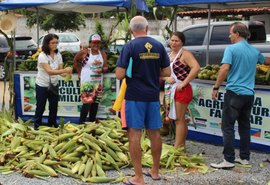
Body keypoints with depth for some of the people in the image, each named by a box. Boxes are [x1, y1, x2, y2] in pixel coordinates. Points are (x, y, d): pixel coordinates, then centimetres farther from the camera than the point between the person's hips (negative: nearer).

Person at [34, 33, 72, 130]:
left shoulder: (58, 55, -4)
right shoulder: (42, 56, -22)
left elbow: (60, 69, -7)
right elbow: (49, 71, -32)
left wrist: (66, 74, -31)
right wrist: (65, 70, -42)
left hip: (54, 85, 5)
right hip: (42, 86, -5)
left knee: (54, 106, 10)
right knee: (40, 107, 7)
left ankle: (52, 124, 28)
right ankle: (37, 125, 23)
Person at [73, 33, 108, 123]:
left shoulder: (102, 54, 5)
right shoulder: (84, 52, -6)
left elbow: (106, 67, 7)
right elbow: (75, 60, 8)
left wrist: (102, 70, -15)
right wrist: (79, 72, 6)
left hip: (98, 82, 5)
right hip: (86, 82, -5)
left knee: (95, 103, 10)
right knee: (87, 103, -11)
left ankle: (91, 123, 23)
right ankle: (81, 123, -3)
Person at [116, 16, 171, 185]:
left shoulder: (130, 46, -10)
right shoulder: (159, 46, 3)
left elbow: (119, 75, -13)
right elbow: (167, 72, 6)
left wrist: (130, 74, 8)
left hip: (135, 96, -5)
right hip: (153, 96, 5)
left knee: (135, 134, 0)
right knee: (155, 133, 14)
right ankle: (155, 171, 27)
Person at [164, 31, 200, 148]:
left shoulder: (185, 54, -10)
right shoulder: (169, 54, 14)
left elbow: (196, 68, -24)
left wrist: (184, 82, -22)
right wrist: (166, 78, -7)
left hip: (181, 90, -8)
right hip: (171, 89, 8)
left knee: (179, 119, -3)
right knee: (178, 119, 14)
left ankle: (178, 147, 2)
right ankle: (181, 145, 23)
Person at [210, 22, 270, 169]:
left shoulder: (231, 49, -8)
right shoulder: (254, 51, 12)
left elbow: (224, 69, -19)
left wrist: (216, 87, -12)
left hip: (234, 93, -6)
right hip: (249, 94, 7)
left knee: (228, 127, -2)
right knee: (244, 126, 15)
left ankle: (229, 160, -4)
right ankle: (244, 157, 20)